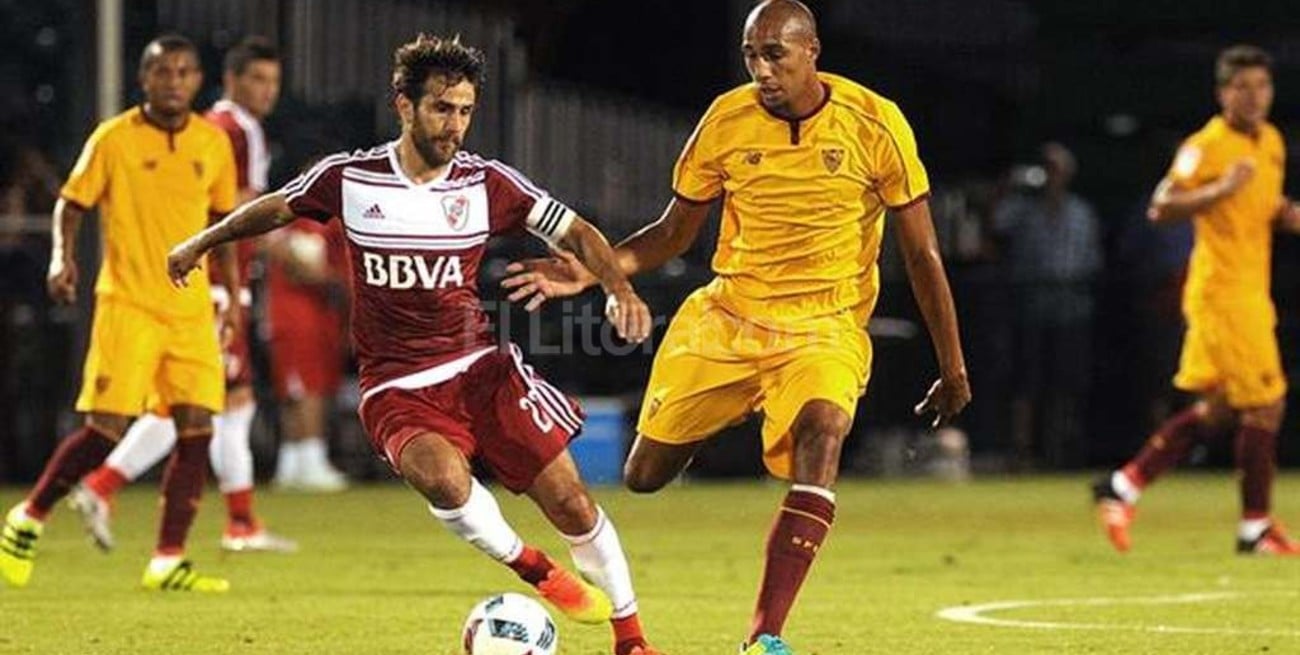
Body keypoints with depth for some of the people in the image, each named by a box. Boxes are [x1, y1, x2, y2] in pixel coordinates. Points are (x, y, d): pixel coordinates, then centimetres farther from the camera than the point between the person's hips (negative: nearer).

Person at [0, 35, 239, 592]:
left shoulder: (214, 143, 7)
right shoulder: (113, 139, -4)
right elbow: (71, 202, 3)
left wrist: (233, 296, 16)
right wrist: (62, 257, -15)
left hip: (193, 309, 4)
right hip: (127, 303, -4)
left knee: (197, 430, -6)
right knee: (106, 430, -9)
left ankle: (167, 562, 0)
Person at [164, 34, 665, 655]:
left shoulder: (486, 183, -2)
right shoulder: (349, 177, -3)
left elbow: (573, 231, 2)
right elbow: (276, 208, 16)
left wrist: (618, 286, -17)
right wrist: (201, 243, 28)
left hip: (478, 368, 2)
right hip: (395, 388, -2)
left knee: (568, 498, -7)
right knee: (443, 476, -33)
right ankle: (537, 572, -5)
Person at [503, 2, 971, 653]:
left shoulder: (875, 124, -10)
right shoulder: (727, 120, -4)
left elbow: (922, 254, -2)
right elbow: (672, 233, 7)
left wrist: (953, 368, 1)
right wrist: (591, 271, -10)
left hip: (825, 330, -3)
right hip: (726, 319, 3)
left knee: (820, 434, -33)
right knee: (645, 475, 0)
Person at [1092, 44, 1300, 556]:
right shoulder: (1207, 145, -12)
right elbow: (1162, 208, -18)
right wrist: (1221, 190, -30)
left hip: (1251, 294, 9)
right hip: (1221, 292, -9)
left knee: (1216, 411, 11)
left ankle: (1123, 486, 17)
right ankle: (1256, 529, 3)